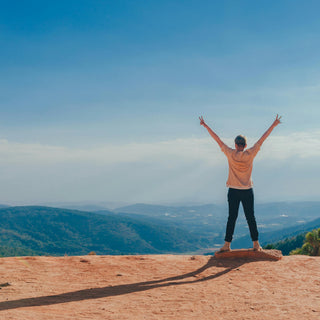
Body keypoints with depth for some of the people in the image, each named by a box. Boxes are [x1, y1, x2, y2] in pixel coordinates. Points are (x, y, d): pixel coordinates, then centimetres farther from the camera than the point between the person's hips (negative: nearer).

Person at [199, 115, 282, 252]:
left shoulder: (230, 154, -6)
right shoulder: (250, 154, -5)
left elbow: (217, 139, -2)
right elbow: (262, 139, 1)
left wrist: (205, 125, 3)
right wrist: (273, 125, 8)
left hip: (233, 191, 0)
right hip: (247, 191, 0)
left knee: (231, 218, 3)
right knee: (250, 218, 6)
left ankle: (227, 244, 4)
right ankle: (256, 244, 11)